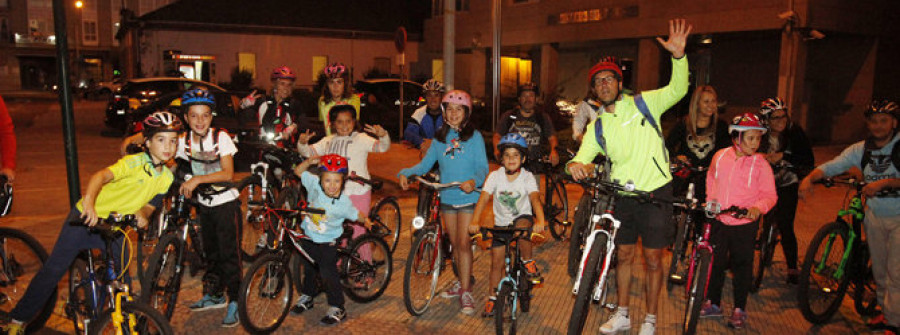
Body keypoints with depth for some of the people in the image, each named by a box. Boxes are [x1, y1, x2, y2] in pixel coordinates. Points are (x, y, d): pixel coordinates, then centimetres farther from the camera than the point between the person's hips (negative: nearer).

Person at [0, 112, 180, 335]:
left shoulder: (167, 178, -3)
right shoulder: (134, 162, -22)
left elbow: (151, 204, 3)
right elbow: (101, 176, -38)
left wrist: (142, 214, -21)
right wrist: (89, 202, -56)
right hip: (86, 217, -4)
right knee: (54, 269, 0)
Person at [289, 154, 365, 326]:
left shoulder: (343, 203, -26)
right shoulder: (314, 184, -19)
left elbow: (356, 215, -8)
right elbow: (298, 171, -6)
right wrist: (309, 161, -22)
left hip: (327, 243, -4)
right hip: (308, 237, 5)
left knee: (328, 274, -4)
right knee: (308, 269, 23)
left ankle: (337, 309, 14)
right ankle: (306, 297, 46)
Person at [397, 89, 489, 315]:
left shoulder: (475, 137, -4)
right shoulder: (440, 138, 8)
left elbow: (482, 167, -9)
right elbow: (426, 163, 3)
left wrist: (474, 181, -30)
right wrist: (407, 172, -14)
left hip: (468, 196, -4)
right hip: (446, 196, 4)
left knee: (463, 243, -8)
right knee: (454, 243, 14)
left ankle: (466, 293, 0)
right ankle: (463, 282, 30)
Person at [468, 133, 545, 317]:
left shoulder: (527, 177, -14)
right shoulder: (495, 176, -11)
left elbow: (535, 198, -28)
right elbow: (483, 198, -21)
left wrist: (540, 220, -47)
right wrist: (475, 221, -37)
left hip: (522, 217, -2)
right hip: (501, 222, 2)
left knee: (523, 226, -38)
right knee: (496, 262, 2)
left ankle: (528, 262, -13)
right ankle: (492, 298, 20)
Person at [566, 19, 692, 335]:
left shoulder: (644, 103, -1)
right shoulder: (597, 126, 6)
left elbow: (677, 90, -12)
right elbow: (582, 157, 1)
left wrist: (678, 55, -29)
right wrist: (575, 165, -24)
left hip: (655, 193, -3)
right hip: (621, 195, 3)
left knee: (652, 259, 4)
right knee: (624, 255, 12)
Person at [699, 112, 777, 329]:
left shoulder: (760, 163, -9)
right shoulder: (720, 156, 0)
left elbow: (770, 195, -8)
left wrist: (758, 208, -26)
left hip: (745, 223, -3)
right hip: (719, 220, 3)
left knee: (742, 266, 7)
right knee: (714, 262, 12)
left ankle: (739, 309, 23)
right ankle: (713, 303, 29)